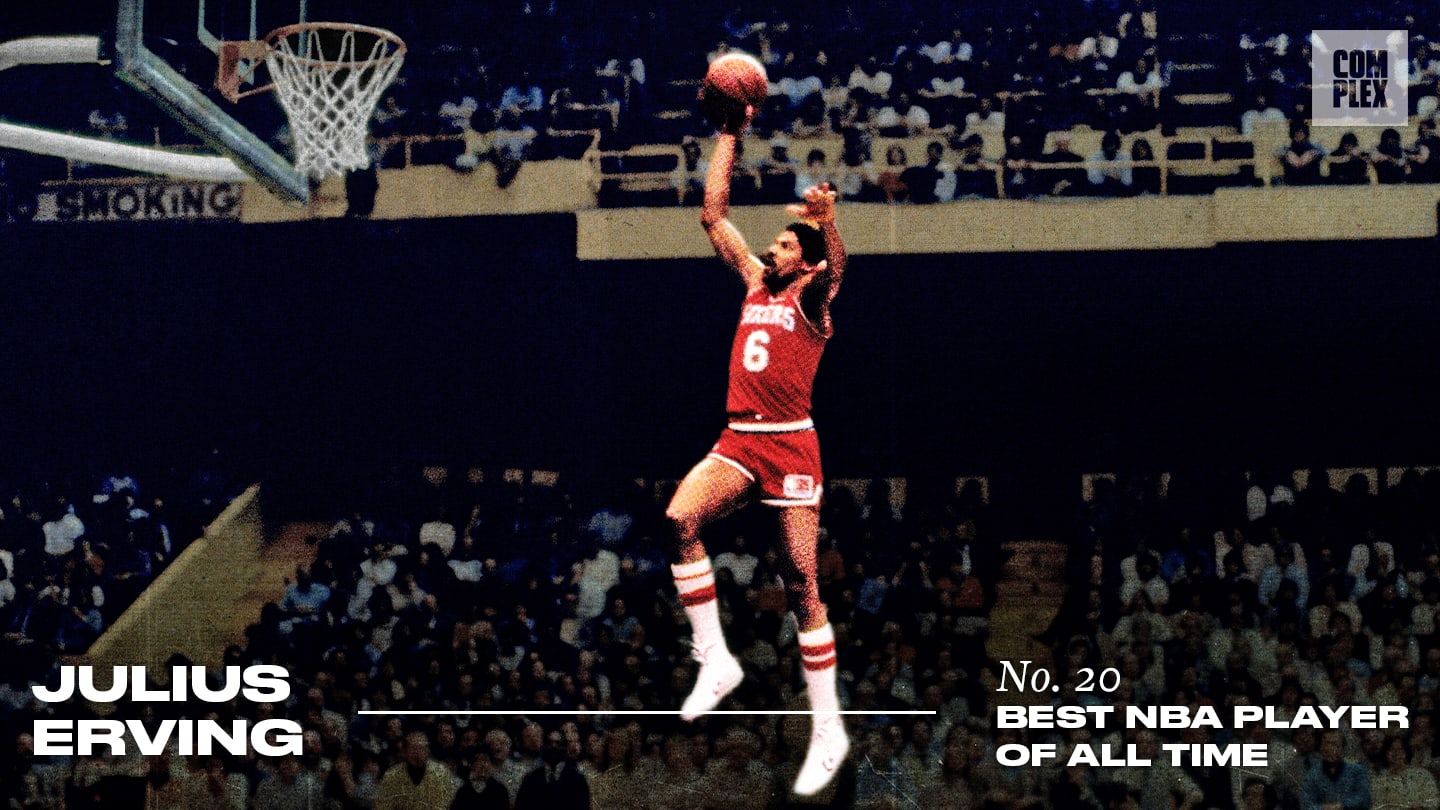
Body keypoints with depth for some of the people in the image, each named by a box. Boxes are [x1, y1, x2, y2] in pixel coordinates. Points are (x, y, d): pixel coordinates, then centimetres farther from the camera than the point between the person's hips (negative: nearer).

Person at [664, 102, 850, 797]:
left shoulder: (811, 299, -1)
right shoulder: (754, 282, 16)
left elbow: (833, 266, -24)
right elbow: (713, 215, 18)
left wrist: (827, 218, -45)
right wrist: (731, 135, 16)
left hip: (790, 445, -5)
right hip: (738, 441, 5)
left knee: (801, 589, -5)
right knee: (680, 517, -23)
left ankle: (828, 729, 2)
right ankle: (714, 658, -14)